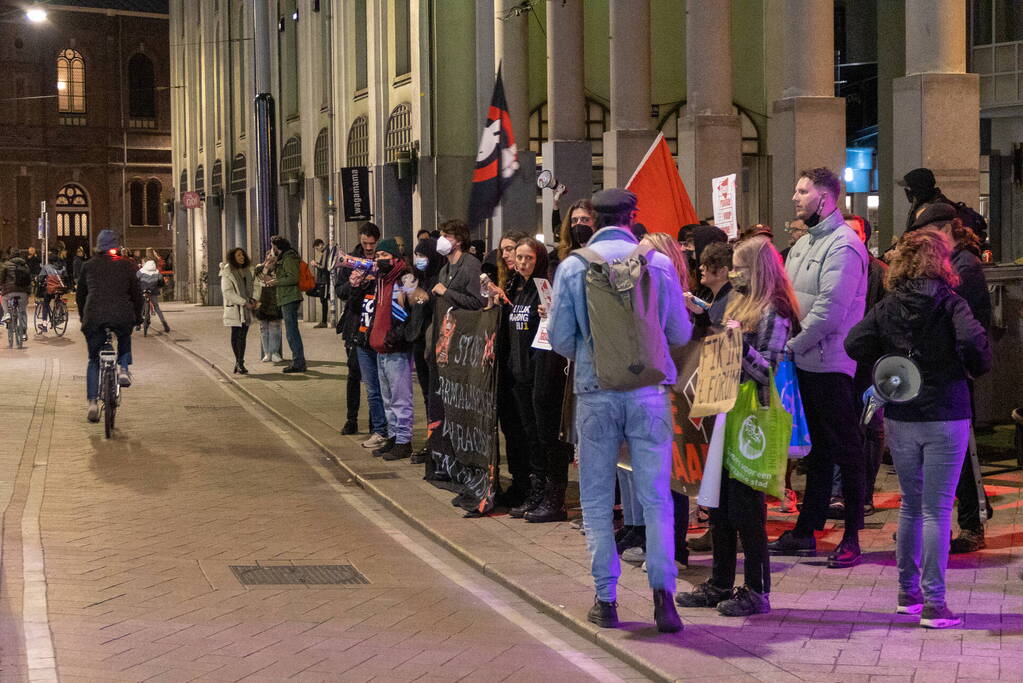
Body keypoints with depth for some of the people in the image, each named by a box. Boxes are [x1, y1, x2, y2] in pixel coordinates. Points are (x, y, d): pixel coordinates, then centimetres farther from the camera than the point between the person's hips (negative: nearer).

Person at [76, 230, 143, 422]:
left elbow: (80, 294, 18)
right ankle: (123, 369, 10)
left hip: (94, 316, 1)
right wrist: (138, 316, 20)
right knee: (125, 338, 34)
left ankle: (93, 402, 3)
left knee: (93, 360, 14)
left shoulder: (89, 265, 13)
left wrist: (83, 316, 31)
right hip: (121, 315, -1)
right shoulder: (126, 265, 9)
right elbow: (136, 293, 8)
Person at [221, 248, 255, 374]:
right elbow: (227, 292, -14)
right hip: (234, 308, -6)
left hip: (245, 309, 6)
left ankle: (239, 364, 5)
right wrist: (244, 302, -18)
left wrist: (252, 300, 5)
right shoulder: (227, 273, -7)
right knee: (236, 335, -5)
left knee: (242, 336, 3)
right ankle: (239, 363, -2)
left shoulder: (246, 271, 16)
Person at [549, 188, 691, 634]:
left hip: (595, 392, 0)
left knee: (596, 500, 10)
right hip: (649, 391, 0)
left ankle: (606, 599, 11)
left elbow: (560, 338, -2)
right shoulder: (658, 263, -2)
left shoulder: (572, 267, -3)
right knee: (656, 496, 4)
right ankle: (663, 589, -7)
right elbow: (680, 333, 4)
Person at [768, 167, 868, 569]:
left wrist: (791, 346, -16)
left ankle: (851, 538, 4)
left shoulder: (843, 245, -13)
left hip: (831, 364, -9)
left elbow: (829, 310, -21)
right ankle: (805, 531, 20)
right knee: (815, 446, 14)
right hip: (802, 362, 9)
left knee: (844, 448, -2)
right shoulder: (803, 244, 17)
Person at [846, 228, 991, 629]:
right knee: (936, 511, -1)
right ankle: (934, 604, -1)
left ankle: (908, 592, 24)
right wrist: (977, 369, -4)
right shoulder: (949, 302, -9)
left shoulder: (888, 307, 2)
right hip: (946, 417, -4)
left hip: (900, 418, 4)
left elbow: (854, 344, -5)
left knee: (910, 505, 18)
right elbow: (973, 341, -24)